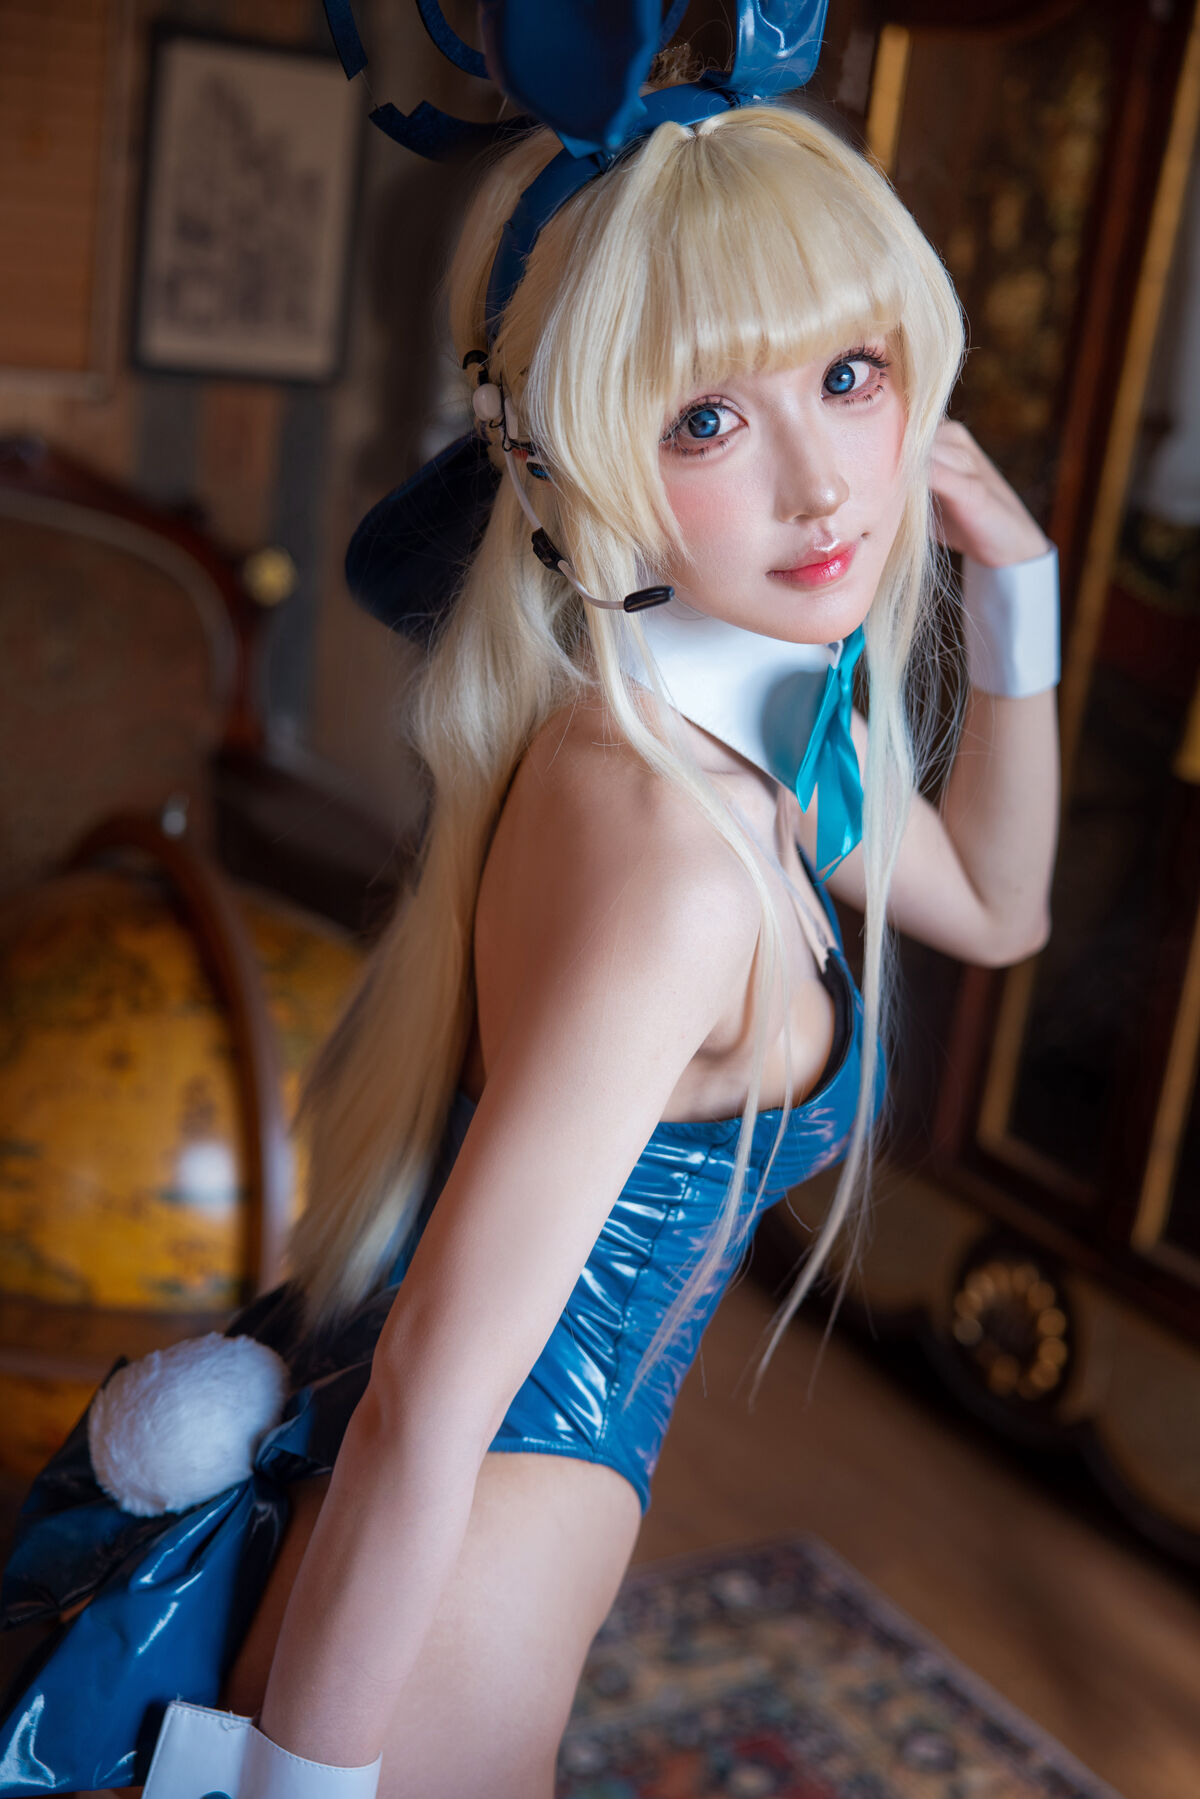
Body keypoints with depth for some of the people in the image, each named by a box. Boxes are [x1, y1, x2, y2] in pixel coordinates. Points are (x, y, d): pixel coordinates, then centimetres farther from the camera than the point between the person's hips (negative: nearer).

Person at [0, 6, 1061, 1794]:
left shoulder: (751, 724, -4)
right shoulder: (667, 852, -31)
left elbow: (995, 904, 13)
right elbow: (428, 1400, -28)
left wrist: (1013, 584, 2)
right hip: (414, 1634, -8)